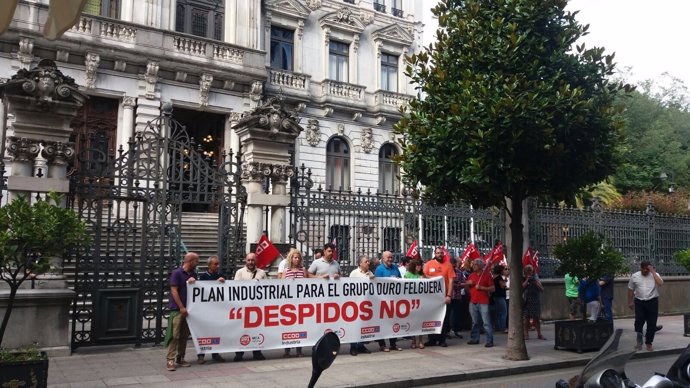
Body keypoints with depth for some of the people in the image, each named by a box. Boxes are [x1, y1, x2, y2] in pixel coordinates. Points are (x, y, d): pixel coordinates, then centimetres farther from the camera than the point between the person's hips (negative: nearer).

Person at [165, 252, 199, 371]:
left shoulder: (193, 274, 11)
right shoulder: (177, 273, -8)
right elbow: (174, 291, -12)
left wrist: (193, 281, -5)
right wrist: (181, 307, -15)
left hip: (188, 308, 7)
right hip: (177, 309, -7)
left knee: (185, 335, 9)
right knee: (174, 335, -8)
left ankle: (180, 358, 18)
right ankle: (170, 360, -4)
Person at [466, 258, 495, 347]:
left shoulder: (487, 275, -2)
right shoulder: (471, 275, 14)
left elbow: (493, 289, -5)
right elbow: (467, 288, 21)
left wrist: (482, 287, -15)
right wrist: (468, 284, 0)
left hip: (483, 302, -5)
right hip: (473, 302, 6)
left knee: (486, 322, -7)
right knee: (475, 322, 12)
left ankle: (489, 341, -4)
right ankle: (474, 339, 20)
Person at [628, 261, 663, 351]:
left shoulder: (655, 275, 0)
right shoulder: (634, 276, 2)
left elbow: (660, 283, -21)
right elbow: (630, 290, 9)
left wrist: (653, 271, -19)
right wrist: (630, 302, 8)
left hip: (652, 302, 0)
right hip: (639, 302, 0)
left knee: (652, 323, 4)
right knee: (639, 321, -8)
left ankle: (649, 342, 19)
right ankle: (639, 339, 14)